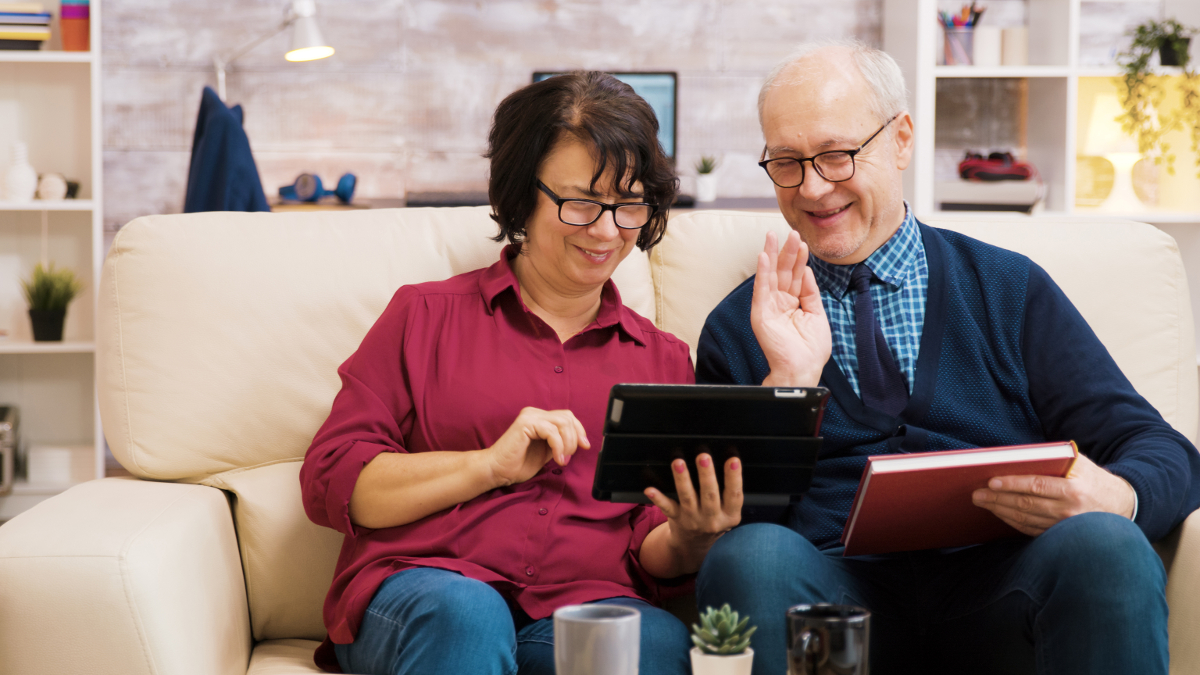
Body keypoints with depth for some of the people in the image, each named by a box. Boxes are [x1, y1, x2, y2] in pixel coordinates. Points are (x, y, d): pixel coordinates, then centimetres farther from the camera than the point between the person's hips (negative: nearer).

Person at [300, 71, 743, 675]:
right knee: (465, 612, -38)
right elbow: (329, 483, 5)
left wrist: (688, 541, -8)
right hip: (415, 595, -1)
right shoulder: (427, 315, 15)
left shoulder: (664, 359, 23)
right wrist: (492, 465, -6)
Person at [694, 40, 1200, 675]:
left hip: (999, 587, 0)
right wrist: (790, 379, -8)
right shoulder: (737, 328, 15)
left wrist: (1109, 498, -16)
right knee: (751, 555, -32)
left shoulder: (1010, 290, 14)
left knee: (1104, 545, -31)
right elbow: (723, 522, 6)